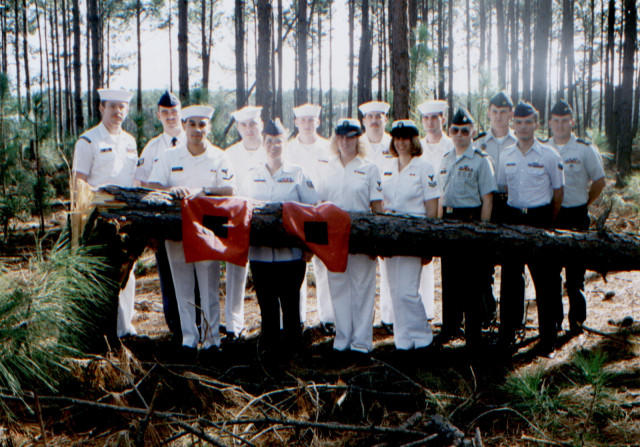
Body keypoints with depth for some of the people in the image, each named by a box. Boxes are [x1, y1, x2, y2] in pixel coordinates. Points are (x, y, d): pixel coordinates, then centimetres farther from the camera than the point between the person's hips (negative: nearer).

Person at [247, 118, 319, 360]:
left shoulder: (297, 173, 5)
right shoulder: (252, 174, 12)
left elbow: (312, 208, 4)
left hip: (291, 250, -2)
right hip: (260, 249, 2)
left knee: (290, 299, 2)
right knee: (266, 300, 6)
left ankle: (290, 345, 14)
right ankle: (270, 344, 18)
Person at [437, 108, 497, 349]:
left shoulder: (481, 160, -6)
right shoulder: (446, 159, 13)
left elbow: (487, 198, -10)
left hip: (470, 219, -6)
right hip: (448, 219, 6)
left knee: (471, 277, -1)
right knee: (449, 274, 12)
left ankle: (473, 333, 9)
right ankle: (450, 326, 26)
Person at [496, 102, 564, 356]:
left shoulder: (549, 155, -2)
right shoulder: (506, 155, 7)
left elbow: (558, 191, 3)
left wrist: (548, 222, 6)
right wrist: (515, 212, 12)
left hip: (539, 218, -3)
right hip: (513, 217, 3)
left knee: (544, 279, 1)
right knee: (510, 276, 6)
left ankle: (547, 338, 11)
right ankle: (507, 333, 15)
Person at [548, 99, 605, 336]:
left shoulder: (585, 149, -1)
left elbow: (599, 181, 7)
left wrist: (583, 205, 5)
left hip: (576, 216, -2)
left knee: (575, 269, 1)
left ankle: (576, 319, 12)